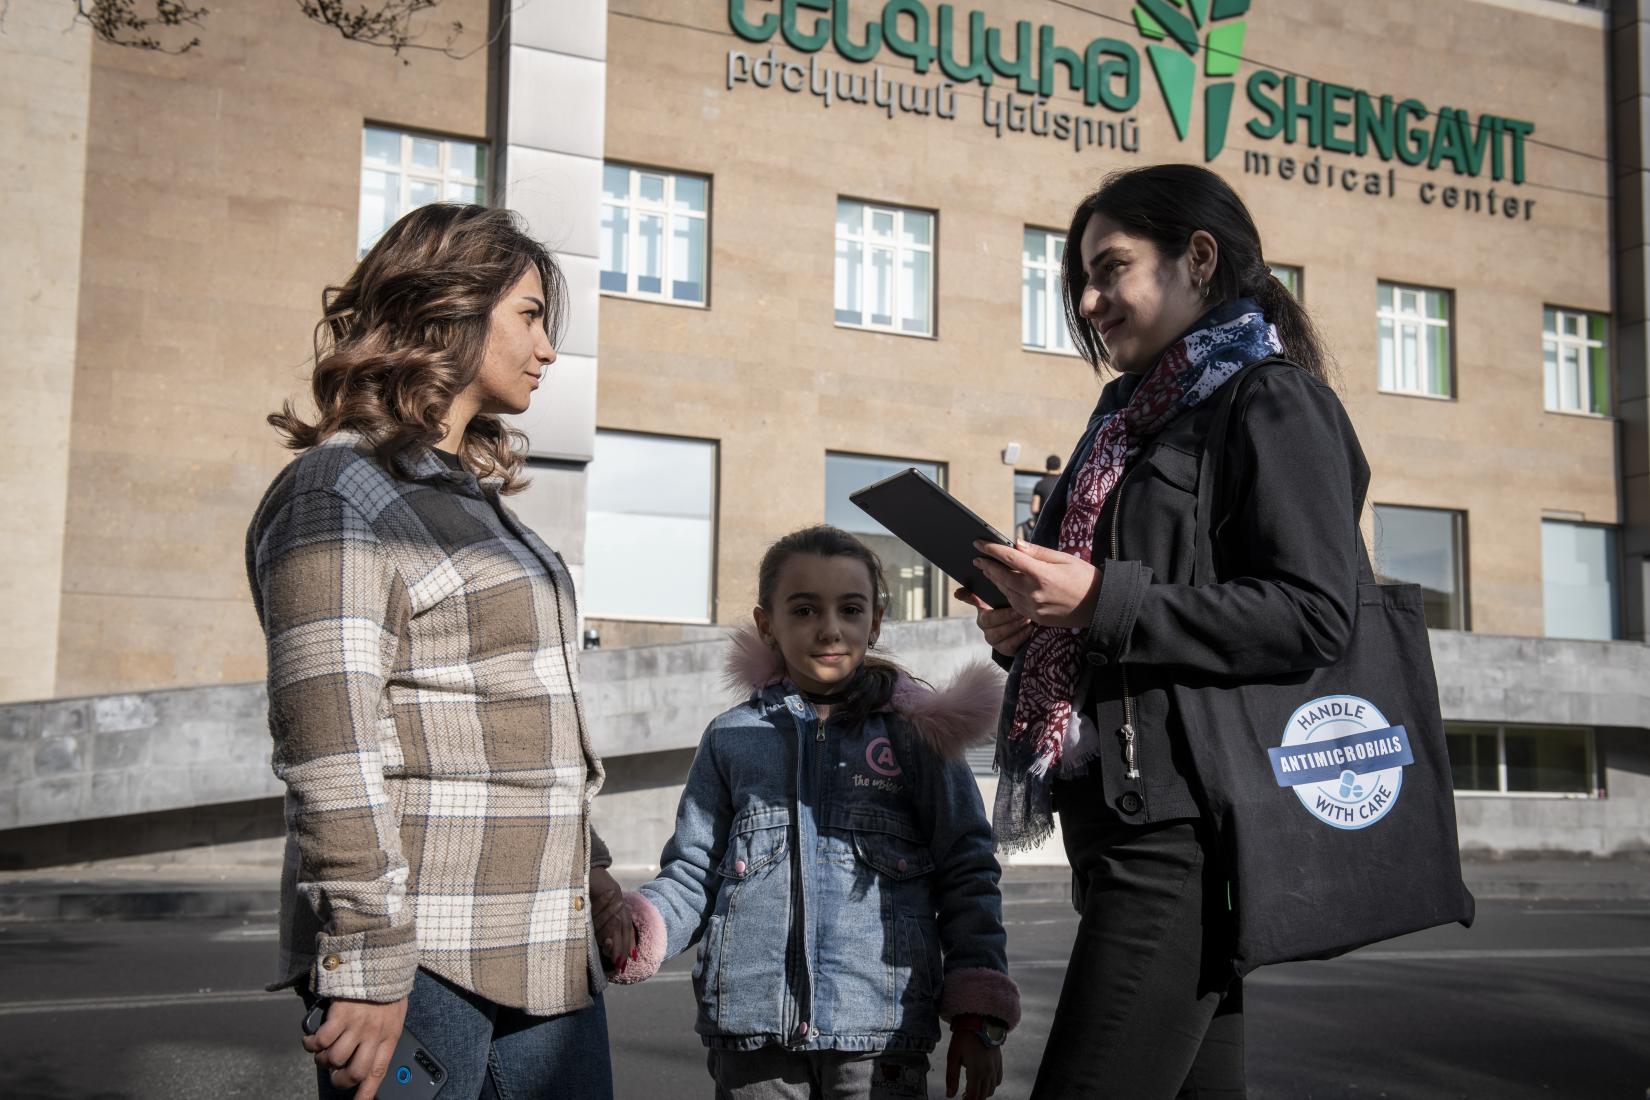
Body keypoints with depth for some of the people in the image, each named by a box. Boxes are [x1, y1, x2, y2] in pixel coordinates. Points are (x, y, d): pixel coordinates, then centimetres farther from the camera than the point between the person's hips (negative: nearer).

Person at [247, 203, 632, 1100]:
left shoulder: (473, 495, 19)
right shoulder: (340, 494, -9)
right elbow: (332, 755, -17)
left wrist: (589, 872, 21)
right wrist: (367, 971, -20)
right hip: (419, 957, -8)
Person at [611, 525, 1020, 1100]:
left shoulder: (915, 733, 5)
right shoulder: (732, 739, 10)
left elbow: (966, 875, 5)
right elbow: (693, 872, 12)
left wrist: (977, 1017, -1)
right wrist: (634, 929, -9)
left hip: (879, 1031, -1)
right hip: (752, 1033, 2)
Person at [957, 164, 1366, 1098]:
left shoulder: (1273, 401, -4)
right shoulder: (1141, 417, 22)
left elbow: (1315, 616, -16)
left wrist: (1102, 599, -19)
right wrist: (1034, 624, 5)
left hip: (1187, 819, -9)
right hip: (1128, 812, 9)